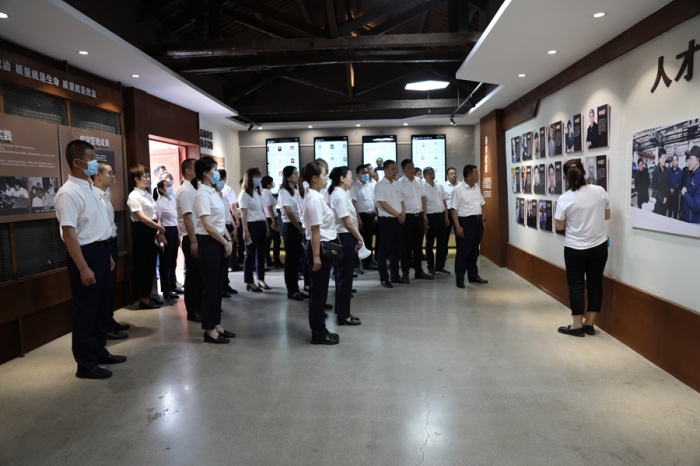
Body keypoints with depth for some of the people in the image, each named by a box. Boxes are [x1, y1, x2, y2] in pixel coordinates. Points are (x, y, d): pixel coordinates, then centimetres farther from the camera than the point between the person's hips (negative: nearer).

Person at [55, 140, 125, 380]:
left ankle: (99, 351, 34)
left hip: (100, 251, 9)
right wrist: (83, 268, -24)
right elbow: (69, 233, -22)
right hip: (86, 253, -9)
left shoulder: (89, 188, 11)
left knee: (101, 306, 18)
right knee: (85, 310, 2)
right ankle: (85, 364, 15)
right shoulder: (68, 193, -18)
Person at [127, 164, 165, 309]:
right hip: (142, 231, -8)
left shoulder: (148, 195, 13)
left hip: (152, 231, 8)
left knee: (151, 263, 13)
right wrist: (160, 227, -12)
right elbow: (142, 218, -18)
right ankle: (143, 298, 9)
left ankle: (148, 294, 25)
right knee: (143, 264, -1)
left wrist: (159, 232, 1)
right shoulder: (134, 196, -12)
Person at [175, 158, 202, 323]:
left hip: (199, 237, 9)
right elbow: (187, 217, -21)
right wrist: (193, 242, -24)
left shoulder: (192, 189, 14)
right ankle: (192, 311, 10)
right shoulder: (185, 191, -14)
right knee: (193, 275, 0)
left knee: (200, 274, 15)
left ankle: (200, 307, 25)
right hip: (192, 239, -9)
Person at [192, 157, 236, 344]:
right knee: (210, 286, -1)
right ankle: (209, 330, 9)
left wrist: (228, 240, 4)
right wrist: (226, 243, -12)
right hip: (209, 243, -9)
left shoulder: (214, 192, 12)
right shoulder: (202, 194, -14)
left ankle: (216, 325, 23)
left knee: (219, 285, 13)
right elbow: (208, 225, -20)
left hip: (220, 242, 9)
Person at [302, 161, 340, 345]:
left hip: (324, 247, 10)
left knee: (319, 291, 16)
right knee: (318, 292, 0)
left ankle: (320, 330, 26)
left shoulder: (316, 196, 12)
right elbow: (315, 230, -22)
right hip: (320, 247, -10)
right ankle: (318, 334, 11)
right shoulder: (314, 199, -18)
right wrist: (316, 255, -23)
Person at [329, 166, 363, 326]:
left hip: (342, 237, 11)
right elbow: (348, 223, -16)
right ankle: (343, 316, 6)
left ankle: (342, 312, 25)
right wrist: (359, 237, -8)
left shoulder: (339, 193, 14)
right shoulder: (340, 196, -17)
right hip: (345, 238, -11)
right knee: (345, 277, -3)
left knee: (342, 276, 15)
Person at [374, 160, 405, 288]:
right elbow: (383, 204, -14)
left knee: (396, 249, 12)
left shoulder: (397, 184, 14)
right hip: (386, 220, -7)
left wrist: (403, 214, -3)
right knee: (384, 250, -1)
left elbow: (401, 201, 15)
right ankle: (384, 278, 6)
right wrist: (397, 215, -12)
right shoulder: (380, 185, -8)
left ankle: (395, 276, 21)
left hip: (399, 220, 7)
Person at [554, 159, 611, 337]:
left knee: (576, 285, 7)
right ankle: (589, 324, 21)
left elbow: (559, 226, -6)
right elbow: (607, 216, 8)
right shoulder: (600, 191, -5)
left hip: (575, 249, -3)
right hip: (599, 247, 3)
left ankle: (577, 326, 12)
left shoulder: (565, 199, -15)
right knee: (595, 284, 12)